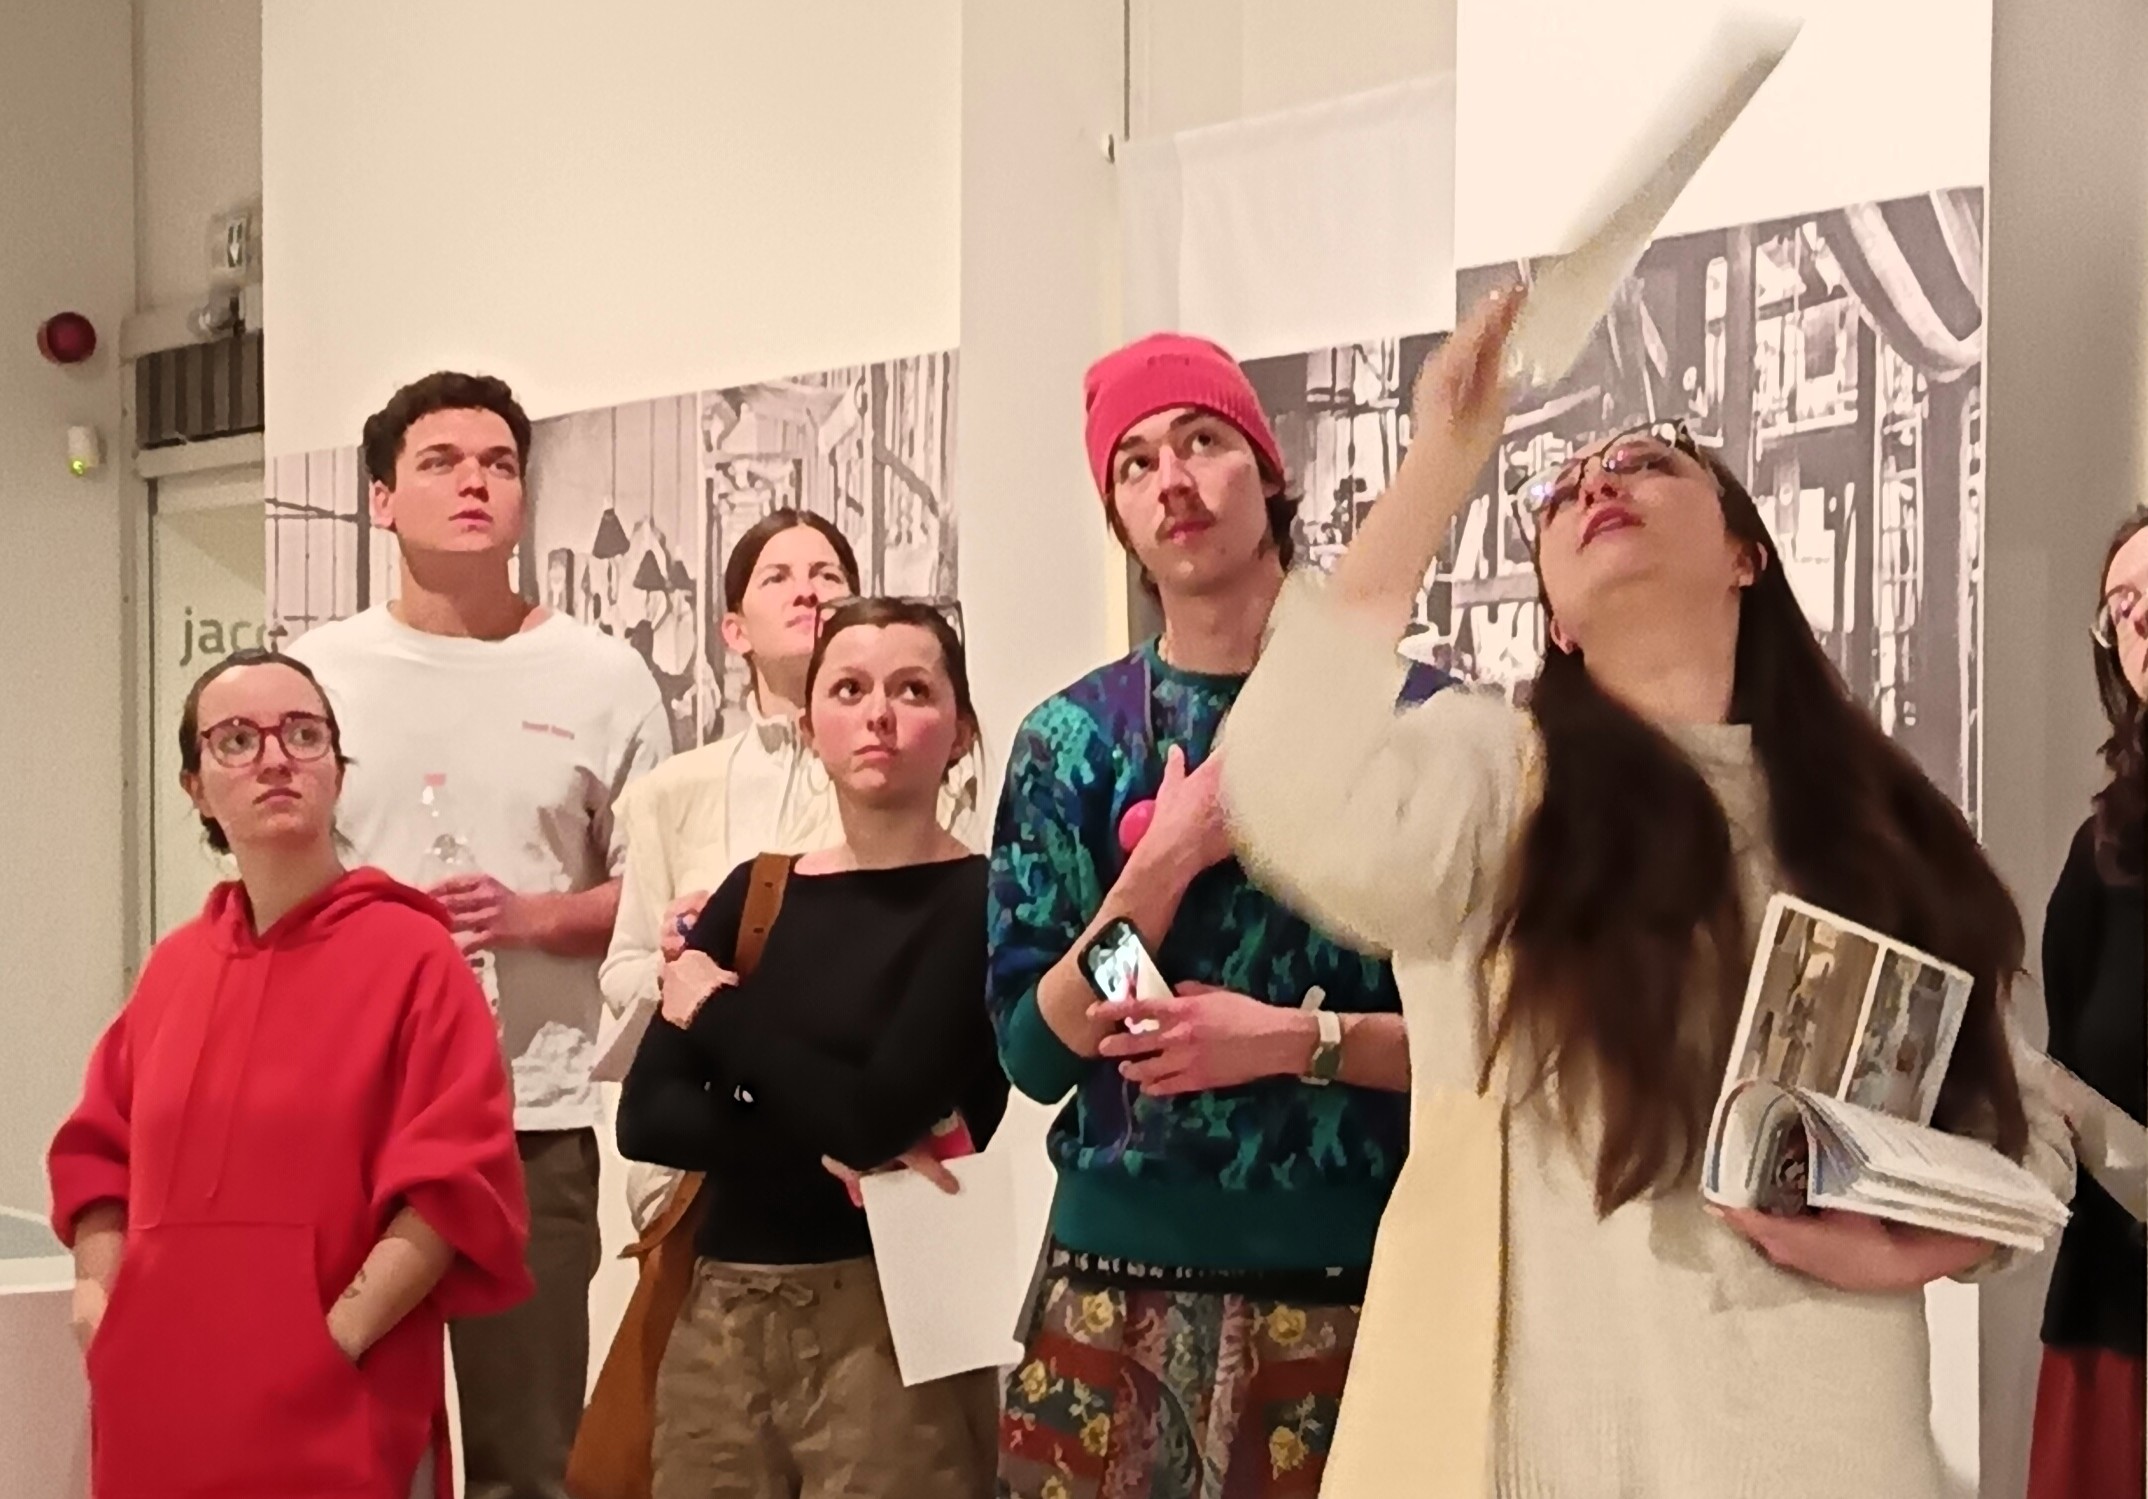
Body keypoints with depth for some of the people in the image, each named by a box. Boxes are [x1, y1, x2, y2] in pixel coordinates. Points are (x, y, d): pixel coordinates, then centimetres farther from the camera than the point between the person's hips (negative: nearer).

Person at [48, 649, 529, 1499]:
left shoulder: (412, 952, -5)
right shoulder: (173, 967, 10)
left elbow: (456, 1178, -11)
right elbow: (100, 1148, 19)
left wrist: (337, 1339, -15)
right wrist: (98, 1301, 4)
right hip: (161, 1413, 5)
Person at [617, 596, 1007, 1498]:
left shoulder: (979, 902, -9)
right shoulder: (754, 892, 7)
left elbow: (878, 1118, -20)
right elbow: (644, 1118, 0)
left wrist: (713, 1012, -5)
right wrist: (822, 1147, -16)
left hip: (887, 1317, -5)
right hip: (719, 1314, 5)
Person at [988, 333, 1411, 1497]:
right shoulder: (1072, 738, 3)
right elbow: (1034, 1053, -2)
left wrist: (1301, 1040, -15)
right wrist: (1166, 862, -13)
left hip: (1349, 1278, -1)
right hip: (1117, 1283, 2)